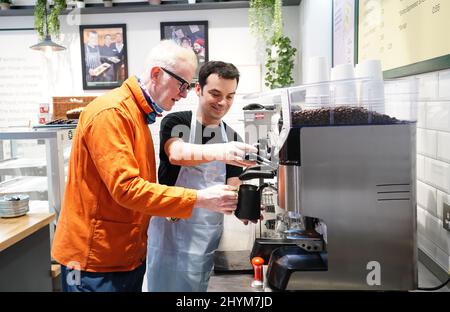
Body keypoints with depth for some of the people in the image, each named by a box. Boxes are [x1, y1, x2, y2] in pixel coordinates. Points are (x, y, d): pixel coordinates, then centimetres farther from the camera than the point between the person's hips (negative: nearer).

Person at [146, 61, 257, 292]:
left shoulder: (232, 139, 5)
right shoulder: (176, 123, -7)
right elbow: (177, 154, -29)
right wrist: (219, 151, -47)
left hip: (209, 236, 4)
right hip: (171, 232, -3)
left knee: (199, 287, 14)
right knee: (166, 286, 7)